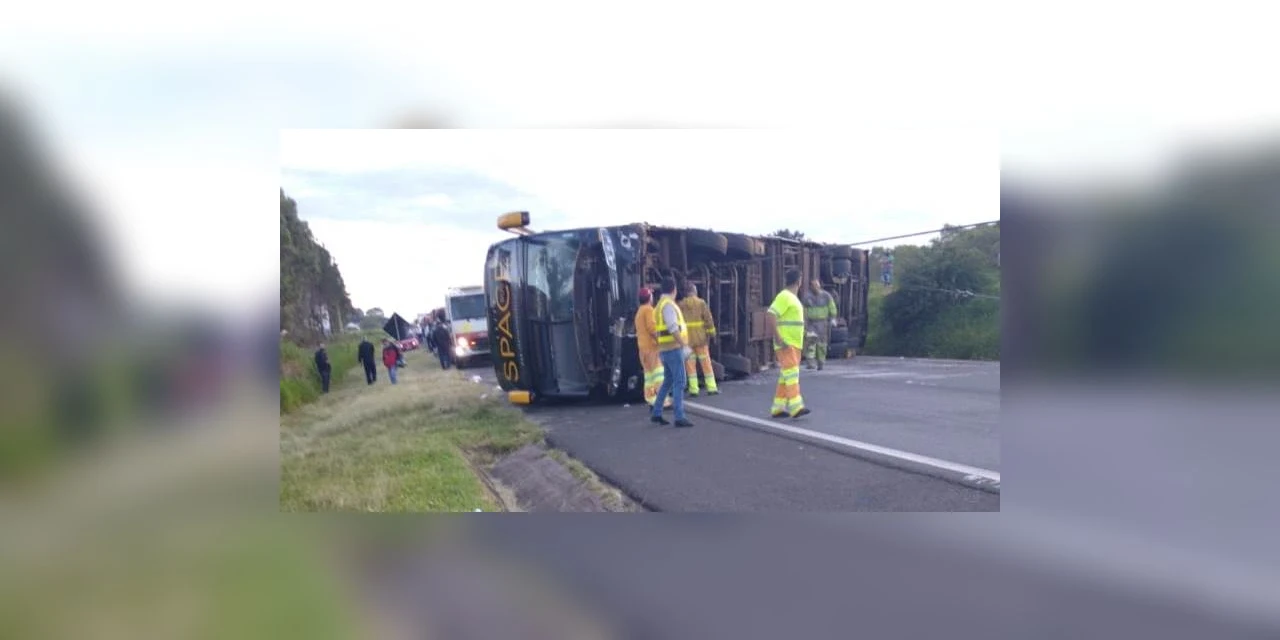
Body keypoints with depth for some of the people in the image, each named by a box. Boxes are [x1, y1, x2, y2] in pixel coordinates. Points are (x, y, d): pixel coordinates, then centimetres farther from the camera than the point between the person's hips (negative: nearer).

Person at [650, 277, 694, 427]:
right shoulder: (668, 304, -14)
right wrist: (684, 345, -24)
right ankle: (679, 418, -11)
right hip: (673, 349, -10)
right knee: (679, 382, -9)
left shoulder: (660, 305, 18)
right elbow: (673, 328, -23)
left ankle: (656, 413, 19)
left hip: (666, 350, 10)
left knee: (668, 382, 16)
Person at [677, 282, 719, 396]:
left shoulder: (680, 305, -1)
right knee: (705, 362, 6)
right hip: (700, 336, -1)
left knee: (690, 363, 5)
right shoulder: (701, 303, -3)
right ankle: (711, 388, 6)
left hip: (686, 338, 1)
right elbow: (708, 318, -7)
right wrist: (711, 332, -1)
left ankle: (693, 389, 3)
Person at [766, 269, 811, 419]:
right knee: (791, 374, -16)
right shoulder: (783, 297, -12)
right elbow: (770, 316, -22)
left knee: (785, 376, 9)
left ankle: (778, 408, 11)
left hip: (794, 343, 10)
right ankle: (796, 406, -23)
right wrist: (778, 338, -25)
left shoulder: (793, 298, 18)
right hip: (786, 344, -10)